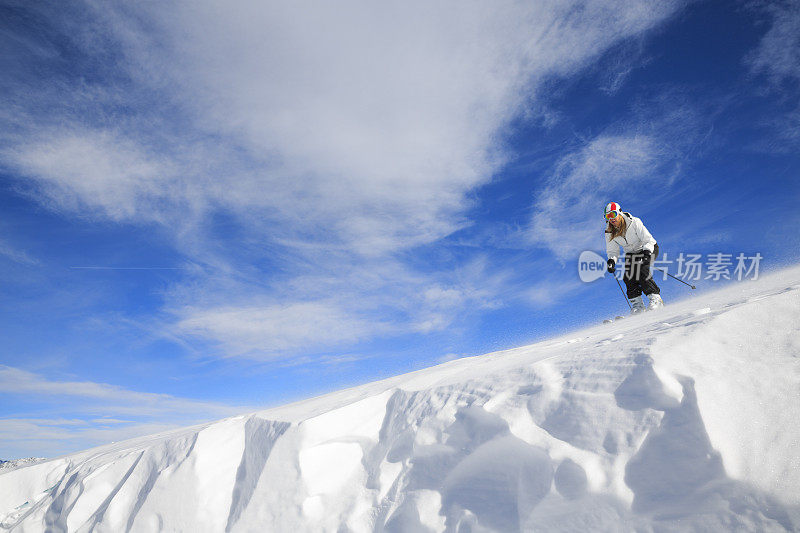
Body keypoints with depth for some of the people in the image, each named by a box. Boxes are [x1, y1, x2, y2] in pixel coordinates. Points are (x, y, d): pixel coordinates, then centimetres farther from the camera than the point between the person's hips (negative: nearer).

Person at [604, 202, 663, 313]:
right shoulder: (609, 232, -12)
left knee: (641, 270, -30)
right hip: (631, 254, 4)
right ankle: (637, 303, -13)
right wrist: (611, 260, -25)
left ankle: (655, 298, -21)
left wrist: (647, 252, -42)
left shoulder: (634, 222, -24)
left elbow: (648, 240, -23)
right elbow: (612, 251, -3)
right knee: (627, 275, -20)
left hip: (648, 249, -4)